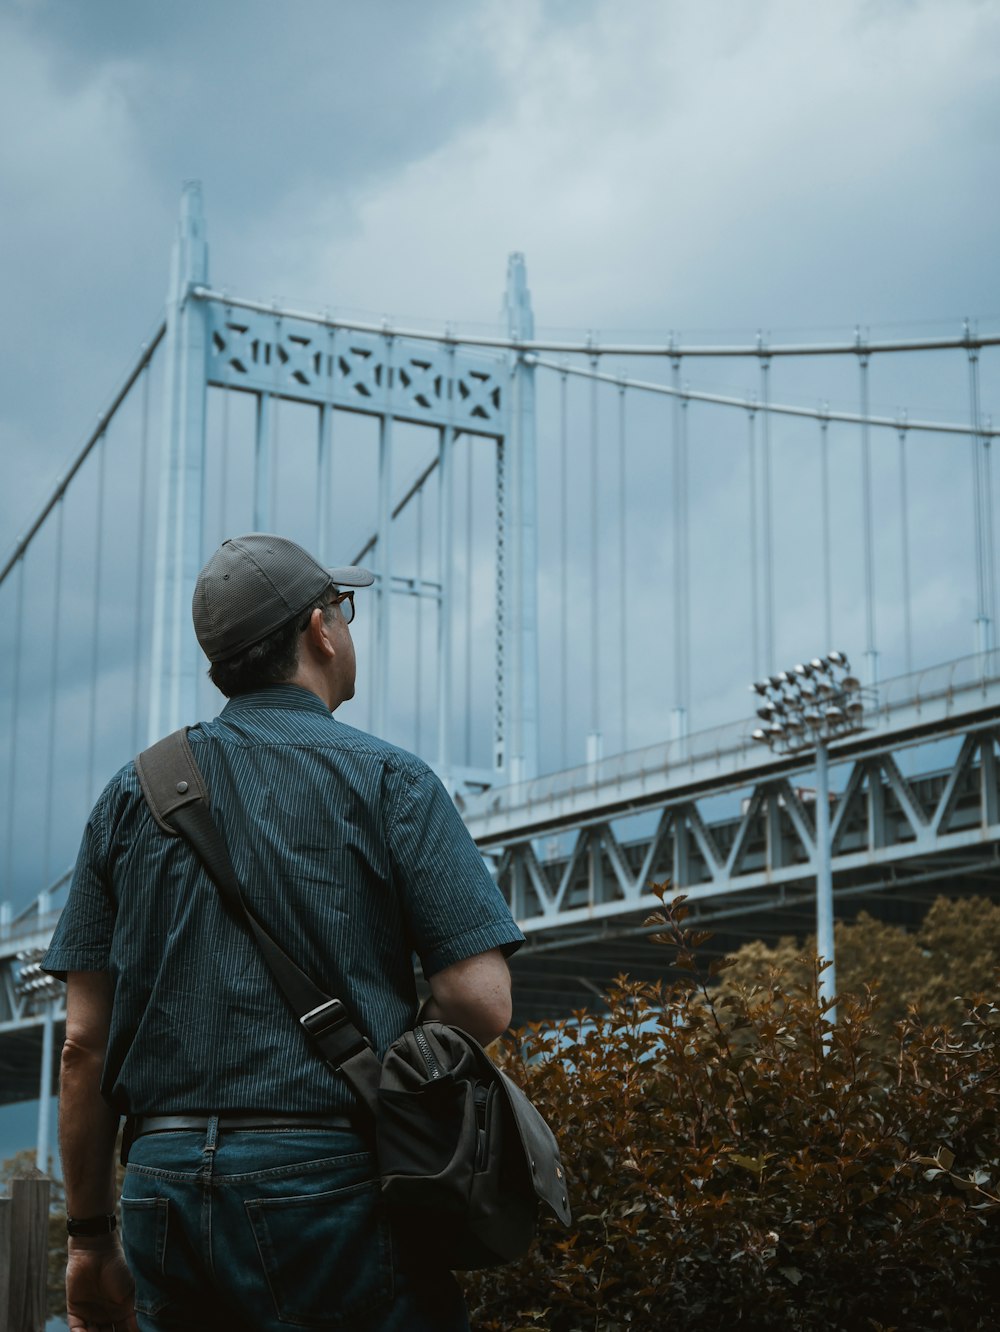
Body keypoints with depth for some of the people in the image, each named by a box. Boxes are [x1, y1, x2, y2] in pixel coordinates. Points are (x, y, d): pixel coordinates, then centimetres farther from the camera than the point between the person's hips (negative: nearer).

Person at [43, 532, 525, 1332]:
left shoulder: (134, 793, 10)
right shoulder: (385, 778, -1)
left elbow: (85, 1041, 6)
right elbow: (480, 1001, -9)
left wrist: (91, 1236, 13)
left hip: (165, 1181, 5)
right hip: (331, 1177, -4)